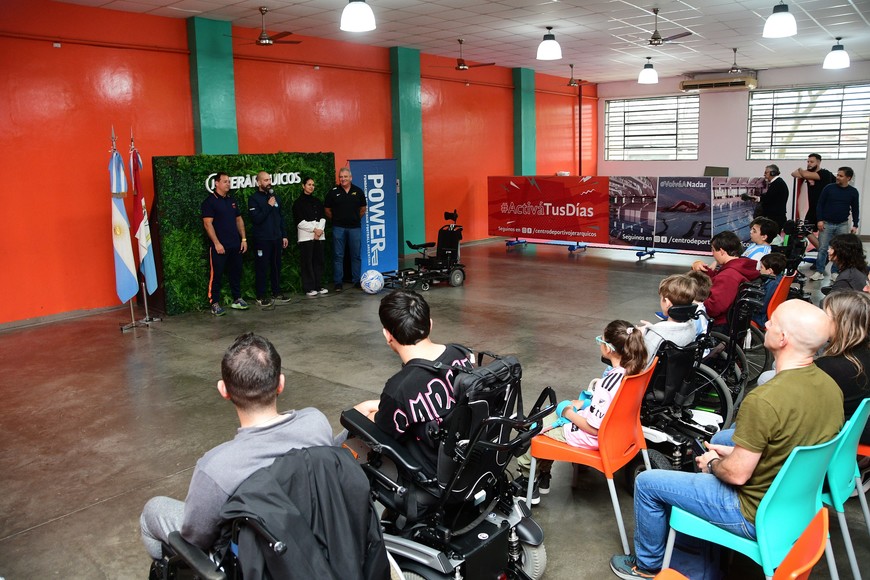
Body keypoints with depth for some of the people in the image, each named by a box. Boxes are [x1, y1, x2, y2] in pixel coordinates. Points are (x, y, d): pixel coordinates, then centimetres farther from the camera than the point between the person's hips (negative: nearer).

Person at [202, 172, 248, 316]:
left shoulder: (232, 200, 14)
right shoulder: (210, 201, -7)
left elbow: (239, 220, 17)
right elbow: (207, 224, -13)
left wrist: (243, 239, 9)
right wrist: (217, 243, -18)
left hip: (235, 245, 7)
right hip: (219, 246, -6)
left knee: (236, 273, 12)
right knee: (216, 275, -2)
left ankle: (237, 299, 23)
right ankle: (214, 304, 4)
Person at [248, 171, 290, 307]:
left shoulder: (274, 196, 12)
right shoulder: (254, 199, -7)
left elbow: (280, 217, 17)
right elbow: (256, 218, -19)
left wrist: (284, 235, 13)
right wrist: (269, 206, -17)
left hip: (276, 238, 6)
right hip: (262, 240, -6)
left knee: (276, 267, 12)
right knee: (262, 268, -1)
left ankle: (277, 293, 23)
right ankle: (261, 297, 6)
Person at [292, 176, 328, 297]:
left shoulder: (317, 201, 17)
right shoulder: (298, 203, 1)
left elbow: (322, 217, 9)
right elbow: (300, 221, -6)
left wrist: (320, 229, -8)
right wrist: (314, 229, -12)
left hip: (319, 235, 5)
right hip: (305, 235, -5)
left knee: (318, 261, 4)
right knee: (307, 262, -5)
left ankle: (318, 286, 11)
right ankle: (308, 288, -1)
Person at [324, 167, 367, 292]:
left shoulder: (358, 191, 5)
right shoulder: (333, 192, 0)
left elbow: (363, 209, 15)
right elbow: (327, 210, 7)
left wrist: (355, 219, 10)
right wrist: (336, 220, 7)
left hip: (354, 227, 1)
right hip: (338, 228, -1)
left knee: (355, 255, 6)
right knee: (338, 256, 1)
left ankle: (356, 280, 15)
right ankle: (338, 282, 7)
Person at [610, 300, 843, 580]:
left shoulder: (764, 401, -34)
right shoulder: (831, 386, -8)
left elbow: (737, 474, -25)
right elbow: (794, 444, 6)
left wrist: (712, 463, -3)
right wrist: (737, 452, 8)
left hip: (758, 515, -8)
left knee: (646, 483, 4)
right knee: (722, 438, 31)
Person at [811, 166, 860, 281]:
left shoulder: (853, 192, 2)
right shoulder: (829, 188, -4)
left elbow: (855, 209, 9)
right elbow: (820, 205, -1)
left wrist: (855, 225, 5)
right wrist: (819, 220, -8)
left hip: (842, 225, 1)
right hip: (826, 224, -1)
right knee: (822, 249, -1)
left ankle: (835, 272, 13)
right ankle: (819, 272, 4)